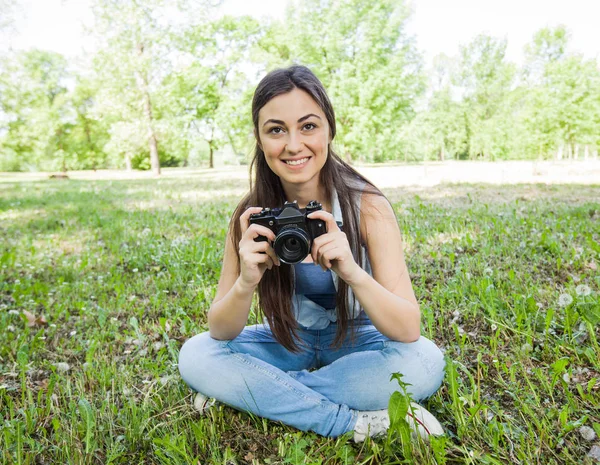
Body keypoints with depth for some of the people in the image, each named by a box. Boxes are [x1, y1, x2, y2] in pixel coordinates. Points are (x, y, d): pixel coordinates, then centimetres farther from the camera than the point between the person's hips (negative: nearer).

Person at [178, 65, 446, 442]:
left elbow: (409, 330, -25)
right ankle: (359, 422, -19)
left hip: (356, 341, -1)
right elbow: (220, 333, -15)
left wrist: (352, 271, -44)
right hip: (286, 342, 2)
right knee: (195, 356, -20)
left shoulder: (367, 206, -21)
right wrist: (245, 283, -37)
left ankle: (259, 394, -15)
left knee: (426, 360, -30)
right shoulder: (253, 217, -16)